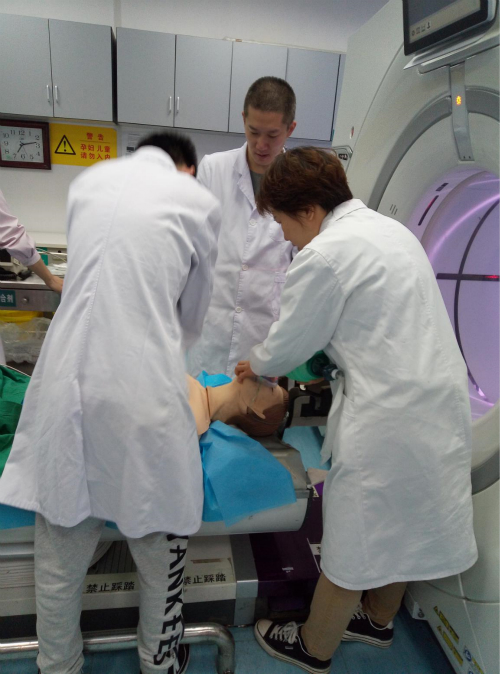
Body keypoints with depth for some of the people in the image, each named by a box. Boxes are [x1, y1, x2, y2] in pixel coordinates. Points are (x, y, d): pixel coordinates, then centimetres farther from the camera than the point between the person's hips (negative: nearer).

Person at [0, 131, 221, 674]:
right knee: (160, 546, 18)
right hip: (143, 390, -4)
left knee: (60, 555, 19)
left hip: (66, 378, 5)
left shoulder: (88, 179, 15)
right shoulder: (198, 199, 4)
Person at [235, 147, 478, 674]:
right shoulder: (390, 228, 12)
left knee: (350, 544, 11)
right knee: (396, 526, 26)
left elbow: (288, 343, -9)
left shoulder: (324, 255, -18)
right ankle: (379, 620, 50)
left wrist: (255, 365, 14)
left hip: (388, 417, -9)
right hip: (440, 398, 9)